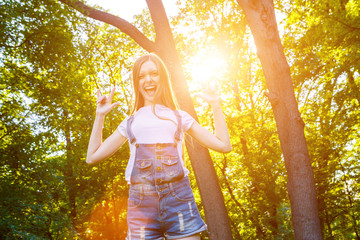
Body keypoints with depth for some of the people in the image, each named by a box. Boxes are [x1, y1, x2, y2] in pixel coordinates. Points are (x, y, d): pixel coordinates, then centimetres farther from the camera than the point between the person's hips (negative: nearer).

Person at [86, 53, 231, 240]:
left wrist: (215, 104, 16)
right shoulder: (130, 122, 21)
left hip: (178, 195, -1)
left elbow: (223, 145, 14)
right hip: (141, 200, 1)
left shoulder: (178, 117, 18)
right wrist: (100, 115, 20)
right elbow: (92, 157, 20)